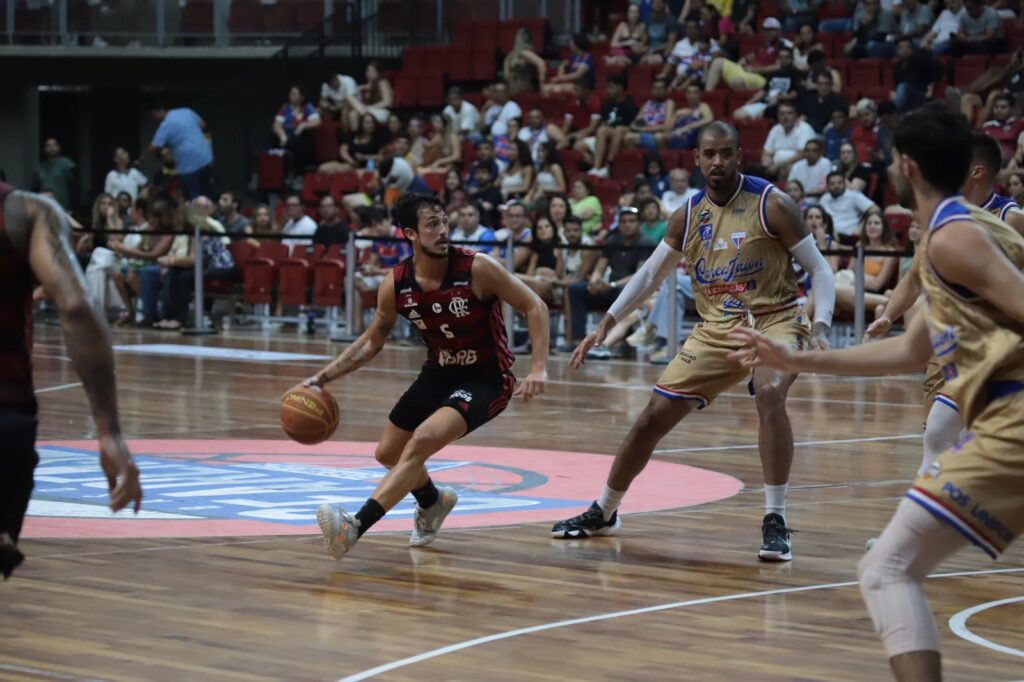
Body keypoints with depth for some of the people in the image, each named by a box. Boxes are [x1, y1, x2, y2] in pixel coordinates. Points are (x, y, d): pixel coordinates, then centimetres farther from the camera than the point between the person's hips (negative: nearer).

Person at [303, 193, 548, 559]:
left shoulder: (477, 268, -23)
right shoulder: (396, 284, -10)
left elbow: (534, 307, -15)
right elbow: (372, 341, 6)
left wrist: (538, 368, -26)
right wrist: (322, 378, -1)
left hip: (486, 379, -6)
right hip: (440, 373, 6)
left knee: (423, 440, -28)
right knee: (388, 453, 16)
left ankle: (356, 525, -32)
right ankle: (434, 502, 49)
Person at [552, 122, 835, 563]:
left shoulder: (770, 204, -10)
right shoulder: (688, 215, 3)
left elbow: (819, 268, -9)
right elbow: (650, 274, 15)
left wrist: (820, 328, -23)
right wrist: (607, 324, 7)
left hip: (774, 320, -5)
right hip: (716, 329, 5)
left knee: (770, 394, -35)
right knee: (653, 416, 3)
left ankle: (775, 522, -26)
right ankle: (602, 513, 24)